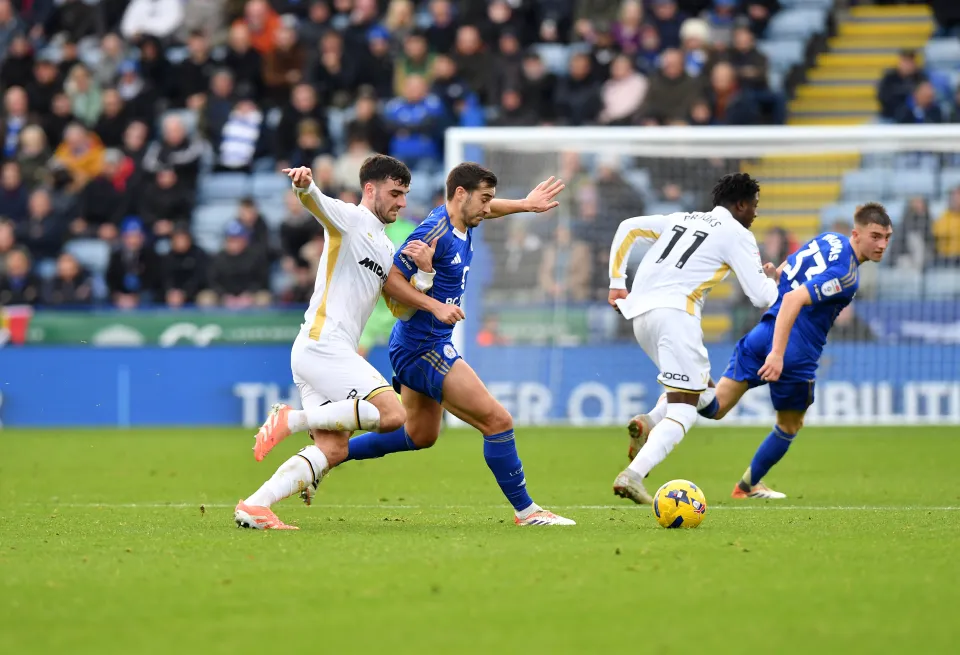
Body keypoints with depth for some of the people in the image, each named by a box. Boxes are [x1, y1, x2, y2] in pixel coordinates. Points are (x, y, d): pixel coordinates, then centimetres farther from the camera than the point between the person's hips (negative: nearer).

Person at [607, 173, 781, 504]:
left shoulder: (682, 219, 24)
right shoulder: (738, 235, 4)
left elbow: (628, 228, 24)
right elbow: (762, 297, 0)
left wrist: (617, 283, 22)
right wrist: (771, 277, 23)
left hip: (640, 314, 8)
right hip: (675, 311, -8)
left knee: (703, 393, 20)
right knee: (684, 409, -8)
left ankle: (648, 426, -6)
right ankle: (633, 476, -27)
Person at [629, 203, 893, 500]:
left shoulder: (827, 240, 9)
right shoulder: (846, 275, -17)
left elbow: (779, 274, 21)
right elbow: (794, 299, -28)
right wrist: (778, 354, -32)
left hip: (764, 334, 7)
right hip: (795, 353, -7)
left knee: (715, 407, 3)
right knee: (789, 427, 20)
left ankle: (654, 419, -23)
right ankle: (749, 485, 34)